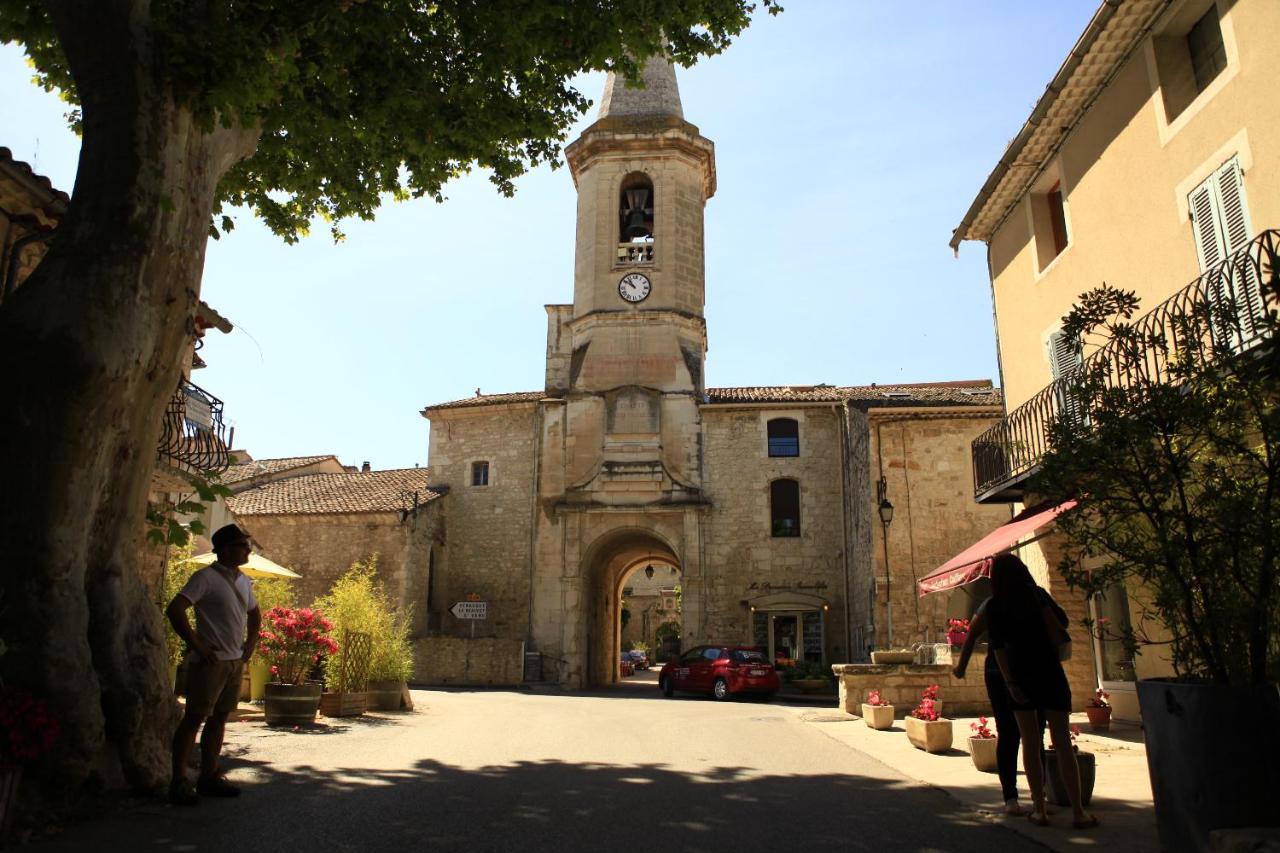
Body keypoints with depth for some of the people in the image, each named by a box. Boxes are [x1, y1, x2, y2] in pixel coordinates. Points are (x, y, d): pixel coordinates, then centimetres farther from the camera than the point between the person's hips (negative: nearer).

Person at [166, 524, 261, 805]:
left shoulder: (243, 581, 13)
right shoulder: (206, 577, -11)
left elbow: (255, 614, 29)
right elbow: (174, 609, -21)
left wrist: (250, 645, 17)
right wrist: (196, 645, -19)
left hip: (235, 662, 8)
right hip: (211, 661, -8)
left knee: (219, 717, 12)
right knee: (194, 718, -4)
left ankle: (209, 776, 20)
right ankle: (179, 782, 2)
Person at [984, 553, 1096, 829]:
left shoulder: (995, 606, 0)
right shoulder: (1037, 593, -1)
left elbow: (997, 646, -7)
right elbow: (1062, 622, -9)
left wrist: (1010, 682, -8)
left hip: (1019, 676, 1)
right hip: (1049, 671, 0)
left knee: (1030, 743, 7)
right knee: (1062, 742, 3)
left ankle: (1039, 809, 9)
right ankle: (1078, 812, 3)